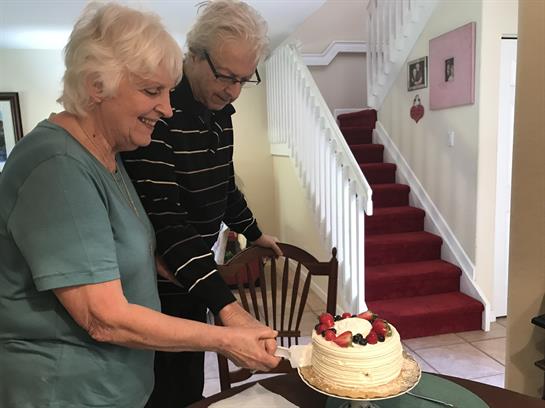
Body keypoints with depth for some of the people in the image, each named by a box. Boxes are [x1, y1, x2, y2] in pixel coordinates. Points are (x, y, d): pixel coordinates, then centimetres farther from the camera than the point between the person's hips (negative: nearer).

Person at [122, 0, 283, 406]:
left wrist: (255, 233, 27)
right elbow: (163, 220, -29)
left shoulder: (220, 110, 4)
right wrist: (226, 304, -34)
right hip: (159, 288, -7)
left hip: (194, 276, 8)